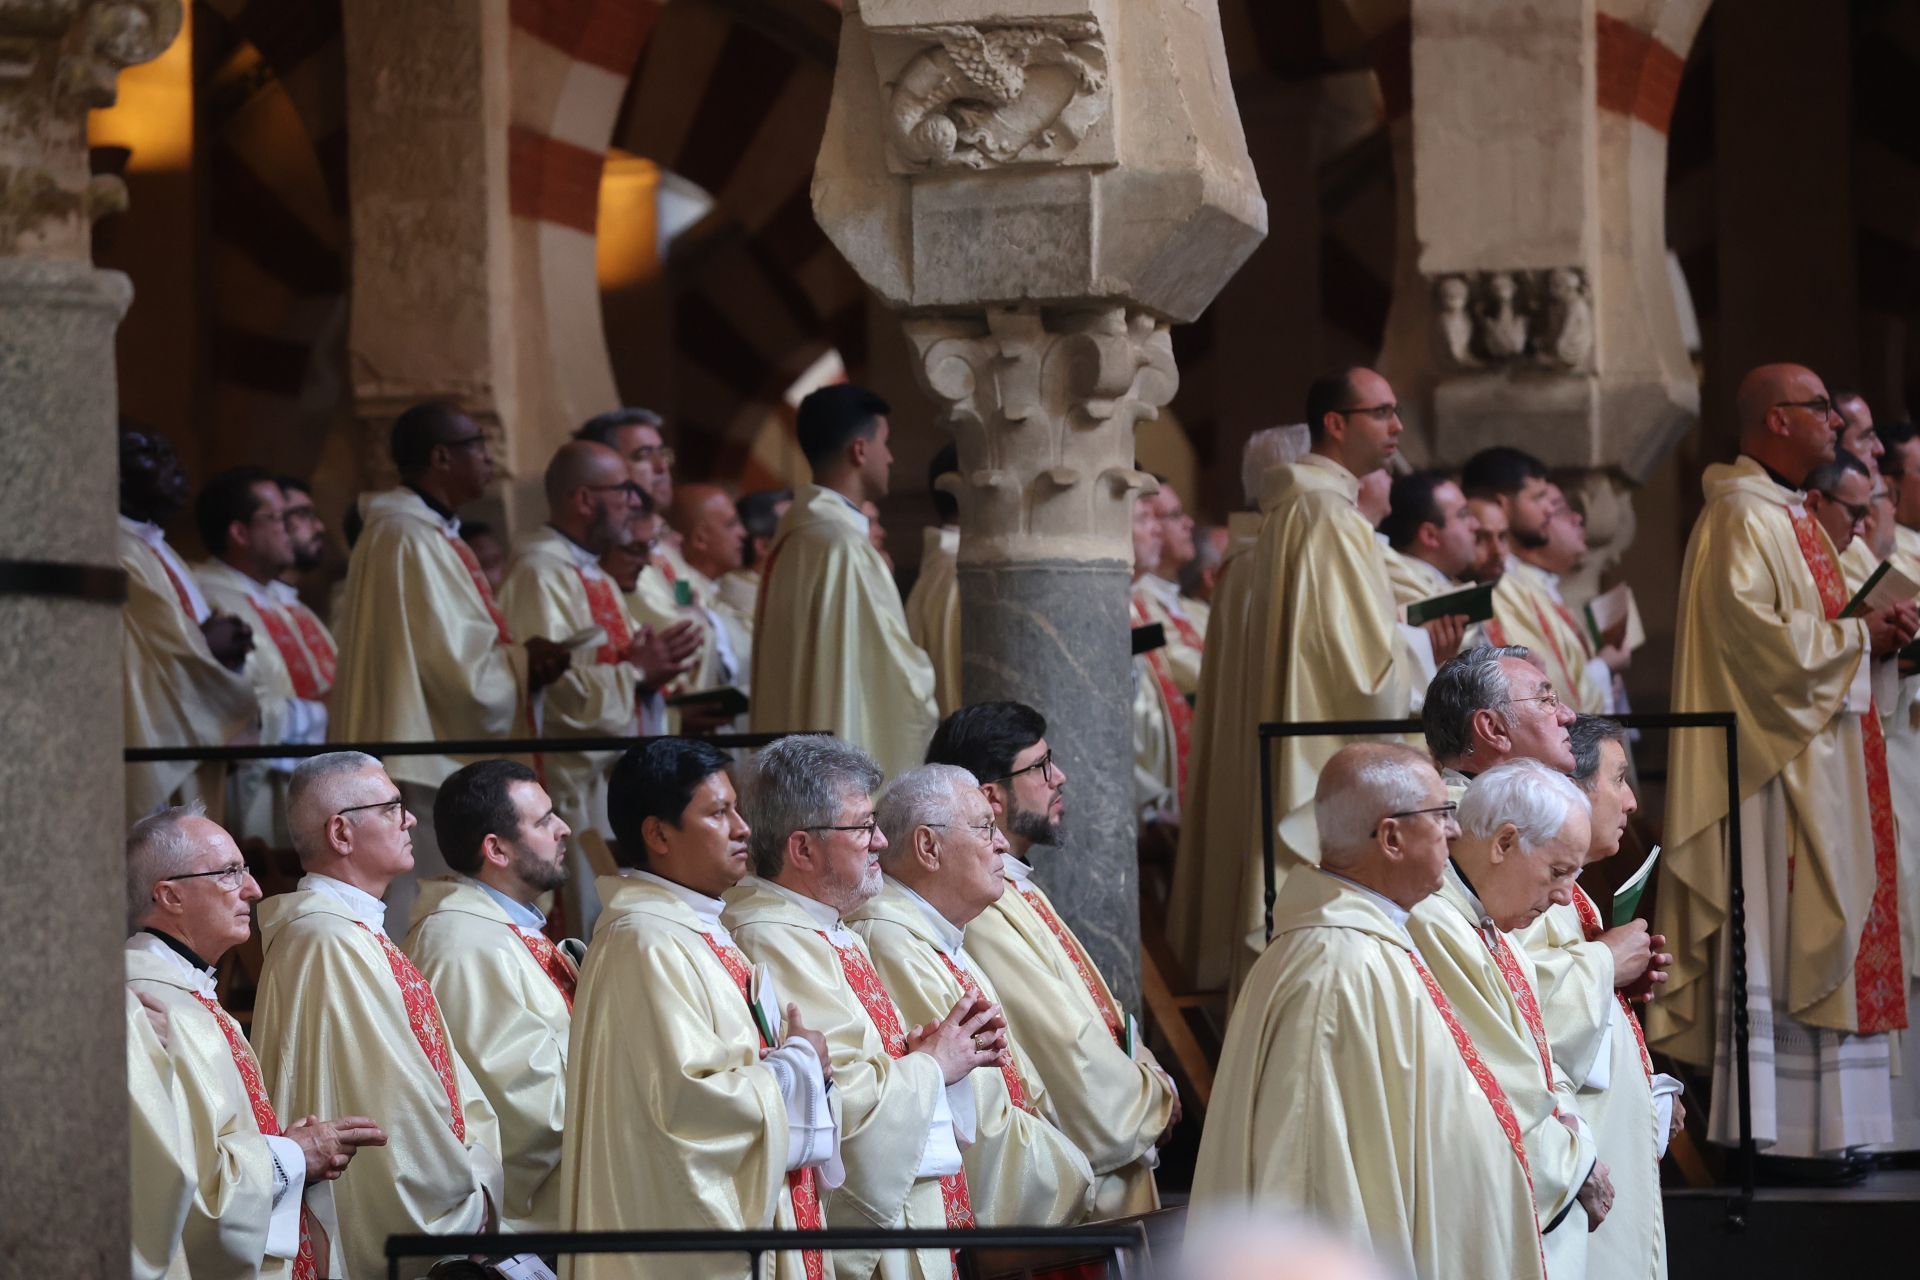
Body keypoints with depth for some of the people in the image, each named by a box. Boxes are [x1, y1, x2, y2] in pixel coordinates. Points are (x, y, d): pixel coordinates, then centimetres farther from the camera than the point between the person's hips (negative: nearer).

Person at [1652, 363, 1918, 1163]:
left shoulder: (1789, 515, 18)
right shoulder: (1742, 516, -14)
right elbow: (1750, 629, -23)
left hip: (1817, 750, 11)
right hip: (1773, 755, -11)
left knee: (1821, 931, 10)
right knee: (1777, 932, -9)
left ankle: (1819, 1121, 12)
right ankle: (1771, 1127, -7)